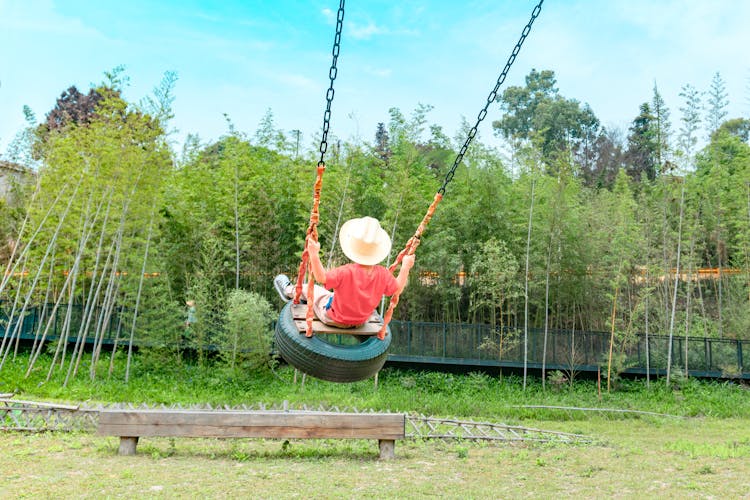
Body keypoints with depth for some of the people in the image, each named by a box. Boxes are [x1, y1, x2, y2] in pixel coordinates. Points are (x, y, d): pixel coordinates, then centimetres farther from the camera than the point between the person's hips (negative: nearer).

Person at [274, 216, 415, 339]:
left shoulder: (346, 272, -38)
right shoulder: (382, 274, -24)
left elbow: (321, 277, -42)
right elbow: (398, 289, -10)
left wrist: (314, 255, -47)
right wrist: (406, 267, -2)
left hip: (332, 318, -4)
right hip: (361, 321, 4)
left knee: (312, 288, 22)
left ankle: (290, 291, 52)